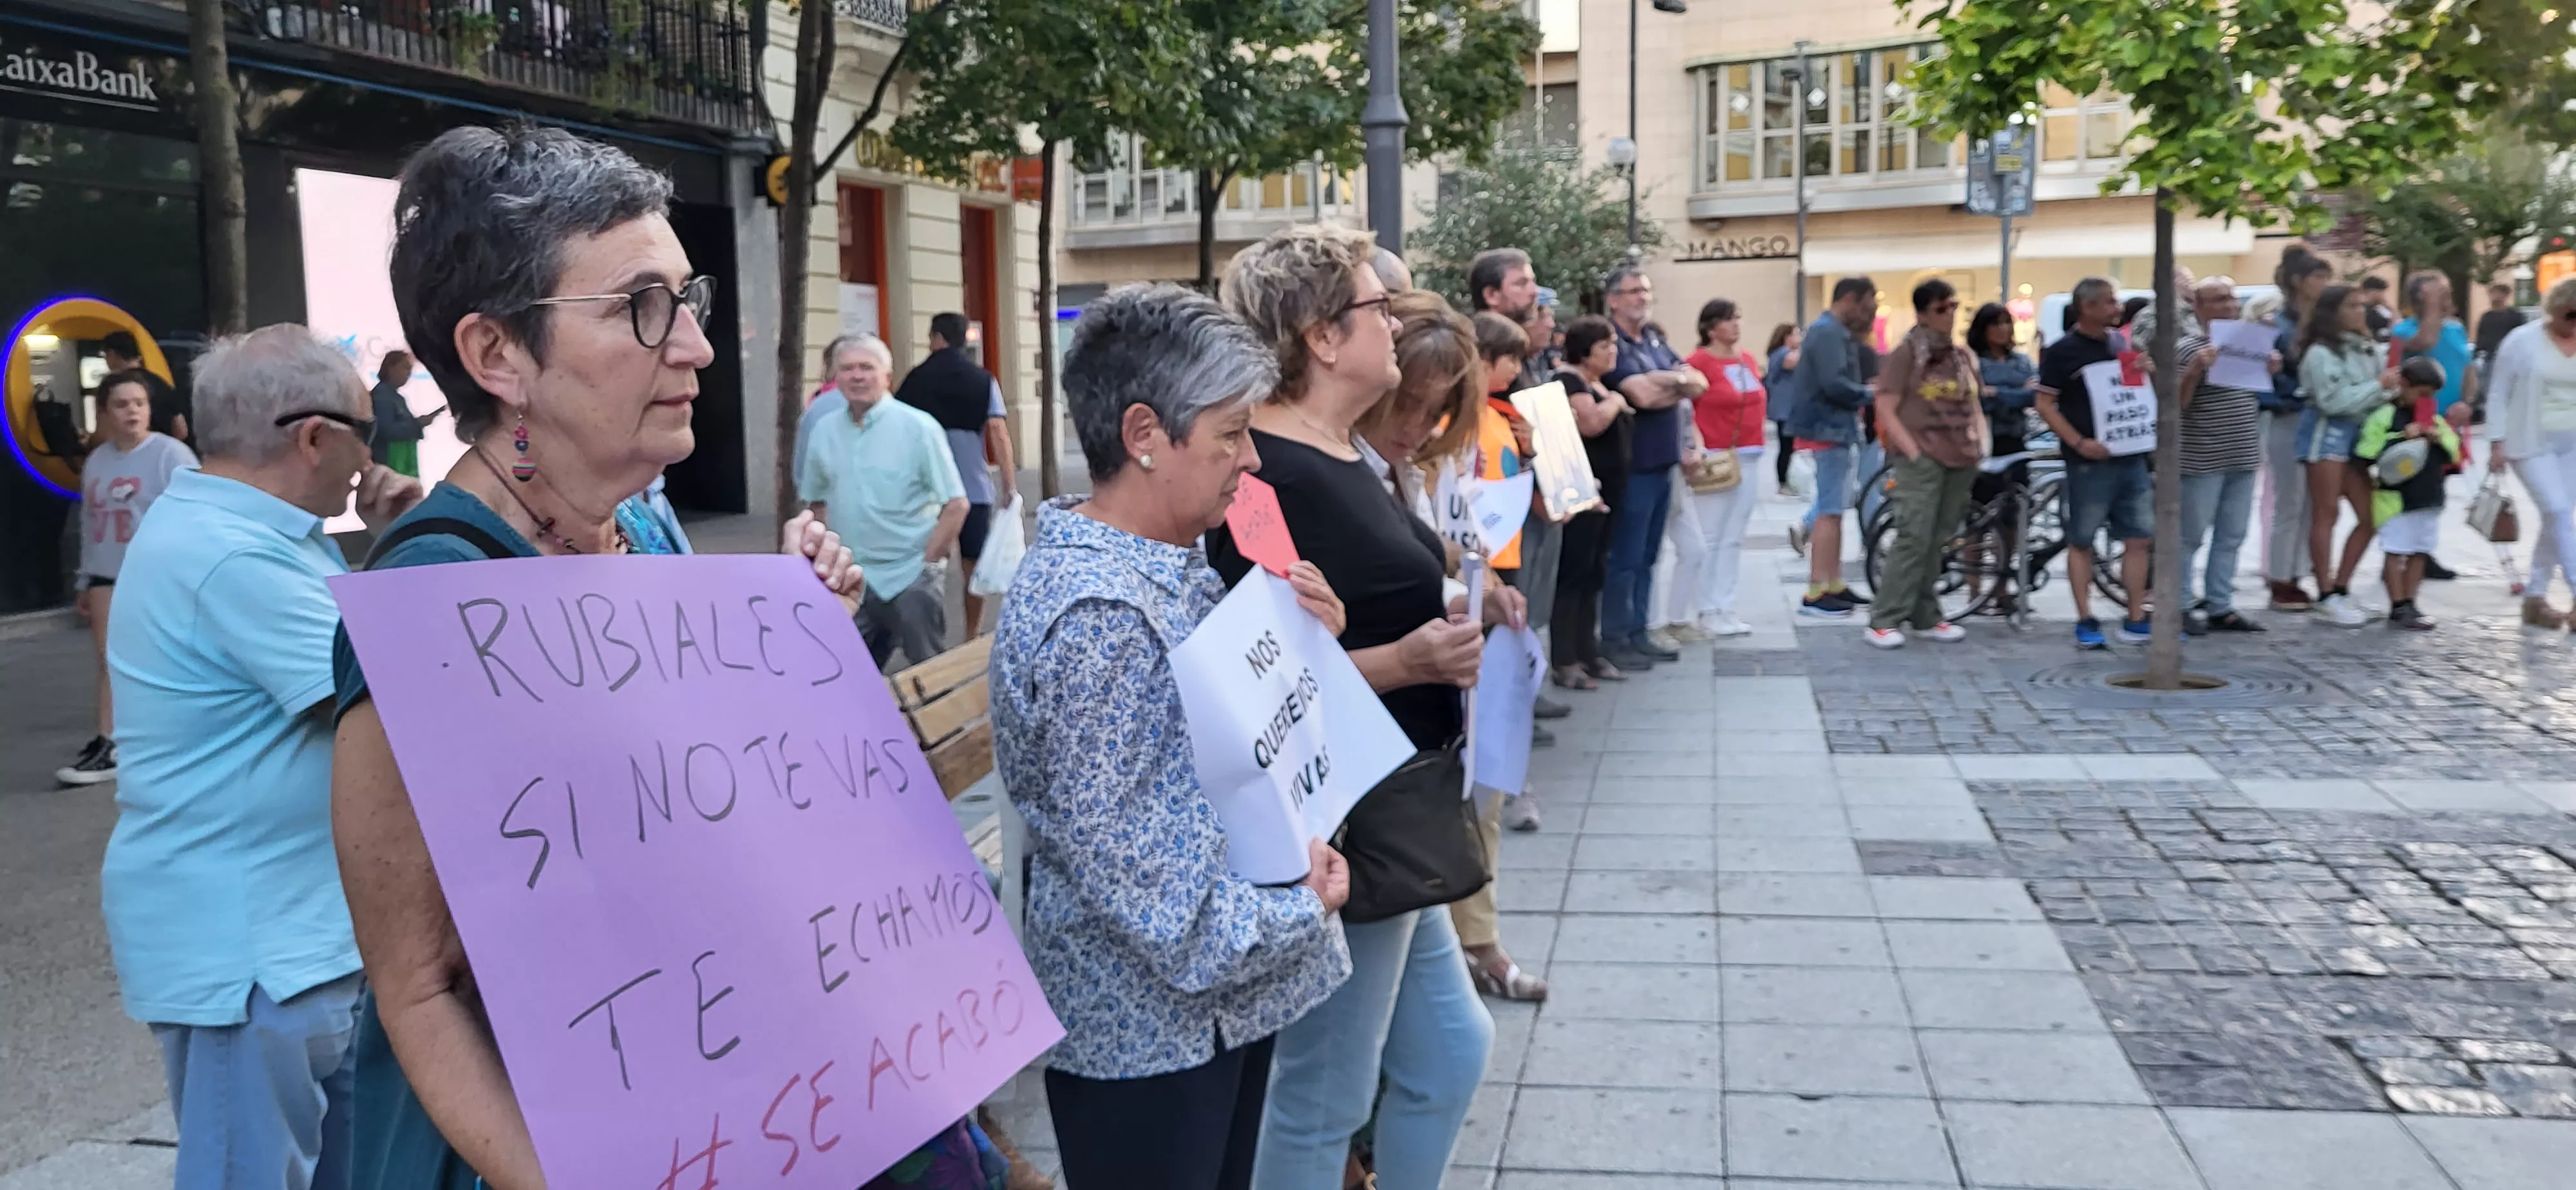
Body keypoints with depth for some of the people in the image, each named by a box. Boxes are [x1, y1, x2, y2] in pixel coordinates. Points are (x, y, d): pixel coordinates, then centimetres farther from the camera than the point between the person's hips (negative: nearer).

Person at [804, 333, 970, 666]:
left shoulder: (918, 427, -8)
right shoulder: (823, 431, 5)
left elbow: (956, 505, -9)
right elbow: (817, 502, 17)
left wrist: (926, 564, -11)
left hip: (910, 578, -4)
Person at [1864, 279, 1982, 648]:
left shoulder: (1962, 356, 15)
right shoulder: (1905, 354, -4)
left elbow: (1974, 406, 23)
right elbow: (1886, 411, -8)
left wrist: (1979, 445, 8)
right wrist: (1913, 452, -14)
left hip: (1961, 460, 6)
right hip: (1922, 459, -6)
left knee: (1938, 540, 9)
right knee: (1914, 538, -13)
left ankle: (1927, 617, 16)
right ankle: (1884, 621, -10)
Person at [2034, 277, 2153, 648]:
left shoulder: (2122, 342, 13)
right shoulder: (2062, 351, -5)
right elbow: (2046, 405, -8)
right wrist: (2079, 443, -18)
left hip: (2131, 455, 6)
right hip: (2090, 461, -6)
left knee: (2139, 538, 5)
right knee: (2081, 541, 0)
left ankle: (2136, 620, 12)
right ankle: (2086, 622, 6)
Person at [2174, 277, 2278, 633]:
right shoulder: (2188, 347, -7)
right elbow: (2175, 403, -12)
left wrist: (2270, 371, 6)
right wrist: (2196, 369, -26)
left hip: (2243, 458, 7)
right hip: (2202, 460, -7)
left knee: (2231, 537, 10)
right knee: (2191, 536, -1)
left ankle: (2221, 607, 17)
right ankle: (2182, 607, 7)